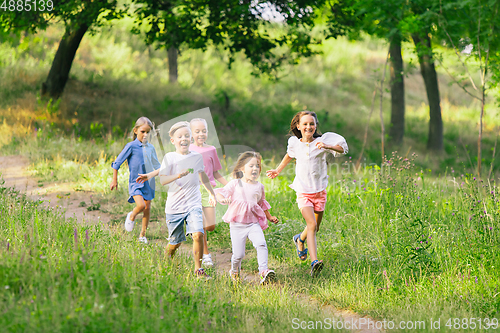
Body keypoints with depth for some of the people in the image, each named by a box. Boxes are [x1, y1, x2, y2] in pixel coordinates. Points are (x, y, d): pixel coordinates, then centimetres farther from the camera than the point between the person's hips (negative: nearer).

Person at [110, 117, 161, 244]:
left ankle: (143, 234, 20)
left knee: (147, 208, 6)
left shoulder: (151, 148, 6)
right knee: (141, 205, -22)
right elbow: (117, 163, -4)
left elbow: (157, 166, 21)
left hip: (149, 182, 5)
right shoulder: (131, 146, -9)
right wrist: (114, 180, -3)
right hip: (135, 182, -5)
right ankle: (131, 216, 11)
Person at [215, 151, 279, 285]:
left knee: (261, 244, -25)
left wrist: (270, 217, 28)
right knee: (238, 254, -2)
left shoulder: (259, 187, 11)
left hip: (254, 223, 2)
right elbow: (220, 193, -2)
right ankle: (234, 271, 29)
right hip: (237, 225, -2)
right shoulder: (235, 184, 1)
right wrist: (223, 199, -24)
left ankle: (263, 271, -28)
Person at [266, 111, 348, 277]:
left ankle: (300, 239, 47)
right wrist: (278, 170, 28)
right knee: (312, 225, -20)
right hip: (303, 192, -1)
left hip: (320, 191, 1)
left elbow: (342, 148, -16)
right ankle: (314, 262, -28)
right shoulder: (295, 143, 1)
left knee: (315, 228, 13)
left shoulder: (321, 141, -7)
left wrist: (327, 146, -33)